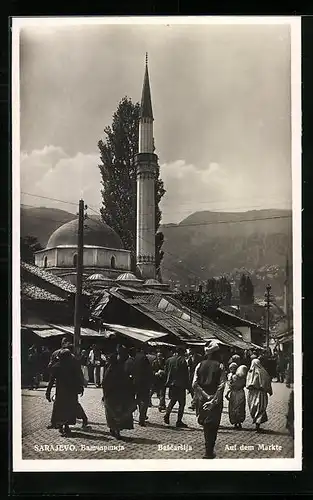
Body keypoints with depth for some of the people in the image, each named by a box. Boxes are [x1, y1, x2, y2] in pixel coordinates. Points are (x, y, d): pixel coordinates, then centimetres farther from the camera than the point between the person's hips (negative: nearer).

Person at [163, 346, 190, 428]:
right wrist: (188, 386, -5)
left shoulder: (169, 360, 6)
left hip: (171, 384, 6)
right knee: (181, 403, 3)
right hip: (180, 385, -6)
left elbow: (166, 372, 12)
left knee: (172, 400, 22)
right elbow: (186, 375, -11)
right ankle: (179, 421, 2)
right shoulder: (182, 361, -12)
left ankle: (167, 414, 5)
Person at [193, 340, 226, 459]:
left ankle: (209, 450, 25)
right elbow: (221, 385, -16)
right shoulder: (220, 366, -6)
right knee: (213, 426, 7)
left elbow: (194, 384, -8)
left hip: (202, 399, 3)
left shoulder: (200, 365, 1)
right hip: (215, 399, -3)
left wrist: (205, 395, -8)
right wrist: (214, 399, -15)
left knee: (206, 424, 17)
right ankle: (209, 451, 5)